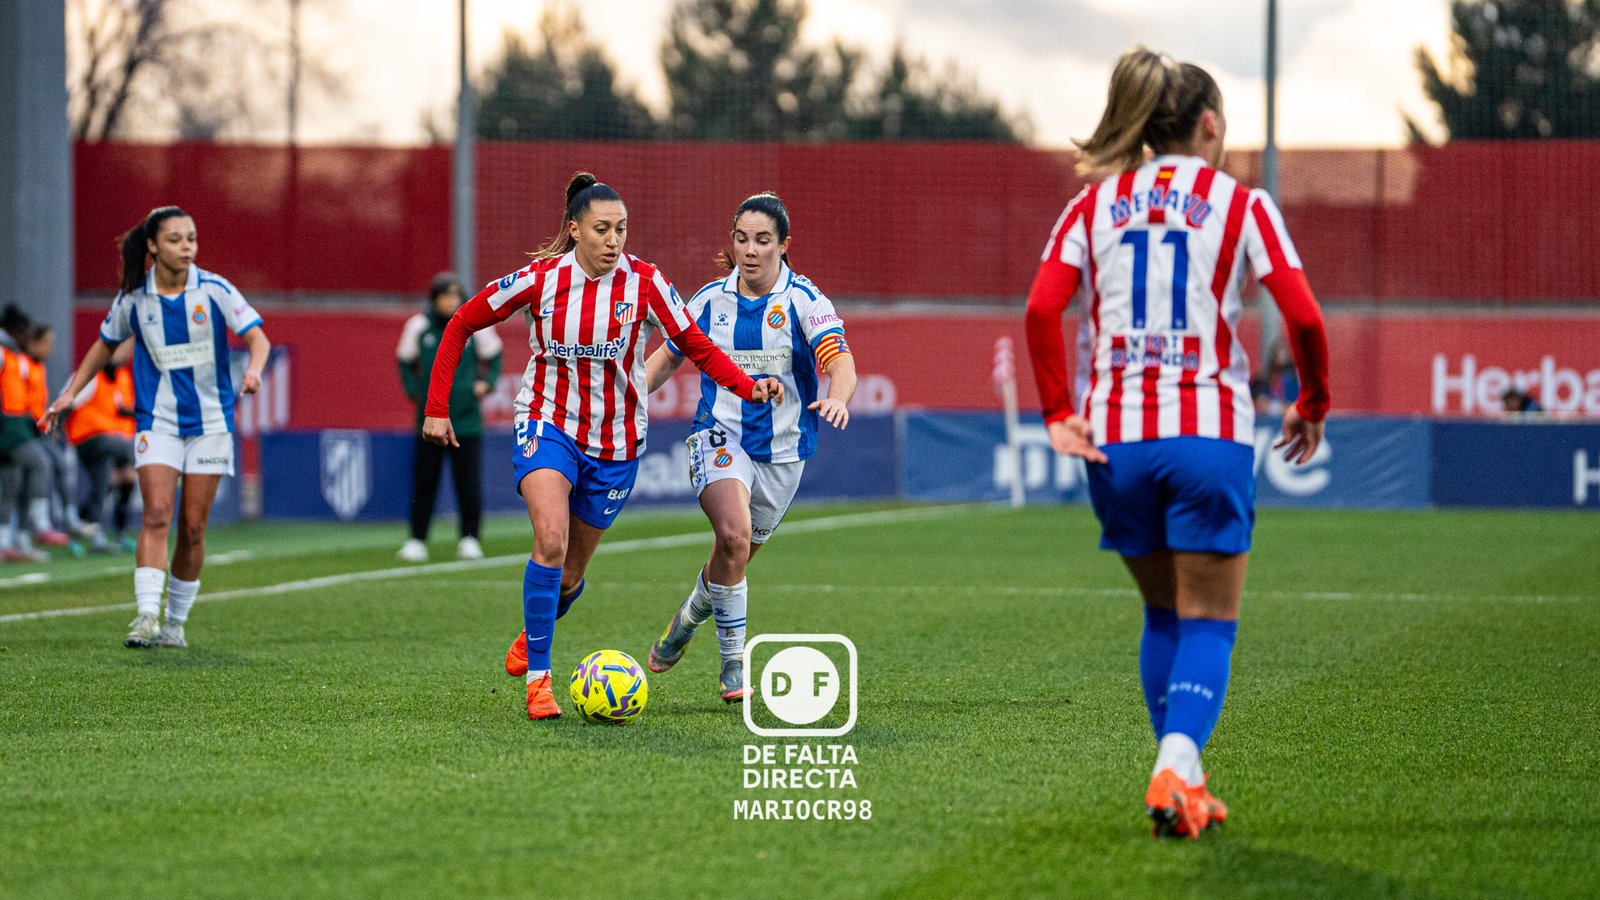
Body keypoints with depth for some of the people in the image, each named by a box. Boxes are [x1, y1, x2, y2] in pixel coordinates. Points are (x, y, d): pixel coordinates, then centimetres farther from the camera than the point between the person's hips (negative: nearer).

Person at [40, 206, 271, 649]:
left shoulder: (214, 289, -6)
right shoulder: (133, 298, -1)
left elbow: (256, 334, -9)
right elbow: (105, 345, 15)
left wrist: (253, 369, -30)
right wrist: (70, 393, 11)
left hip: (210, 421, 0)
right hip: (157, 421, 0)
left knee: (193, 527, 1)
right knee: (156, 515, -17)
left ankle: (176, 622, 14)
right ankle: (147, 617, -23)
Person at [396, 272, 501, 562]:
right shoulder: (418, 326, -1)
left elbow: (493, 355, 14)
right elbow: (405, 361, 13)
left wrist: (487, 382, 0)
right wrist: (414, 391, 2)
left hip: (467, 418, 0)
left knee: (469, 481, -2)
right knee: (424, 481, 0)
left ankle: (469, 538, 10)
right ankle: (417, 539, 9)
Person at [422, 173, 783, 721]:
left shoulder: (644, 283, -11)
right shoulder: (540, 279, -12)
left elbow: (698, 347, -7)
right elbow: (461, 325, -1)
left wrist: (749, 387, -24)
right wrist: (437, 407, -4)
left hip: (616, 440, 2)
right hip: (547, 424, -2)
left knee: (570, 573, 10)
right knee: (551, 540, -26)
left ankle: (532, 634, 46)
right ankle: (537, 677, -17)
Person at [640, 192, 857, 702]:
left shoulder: (804, 300, -8)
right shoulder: (710, 299, 0)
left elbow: (839, 360, -21)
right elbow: (670, 354, 14)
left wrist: (837, 397, -43)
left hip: (782, 448, 1)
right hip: (720, 436, -1)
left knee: (735, 556, 10)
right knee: (734, 535, -25)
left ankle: (691, 614, 43)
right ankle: (733, 660, -12)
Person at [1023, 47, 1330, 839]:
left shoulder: (1094, 205, 10)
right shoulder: (1239, 205, 2)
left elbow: (1041, 310, -3)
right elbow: (1303, 318, -5)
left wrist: (1058, 413, 0)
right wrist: (1311, 406, 10)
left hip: (1116, 437, 3)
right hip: (1209, 431, -3)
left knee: (1164, 615, 20)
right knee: (1208, 624, 3)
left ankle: (1180, 780, 15)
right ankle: (1175, 768, -18)